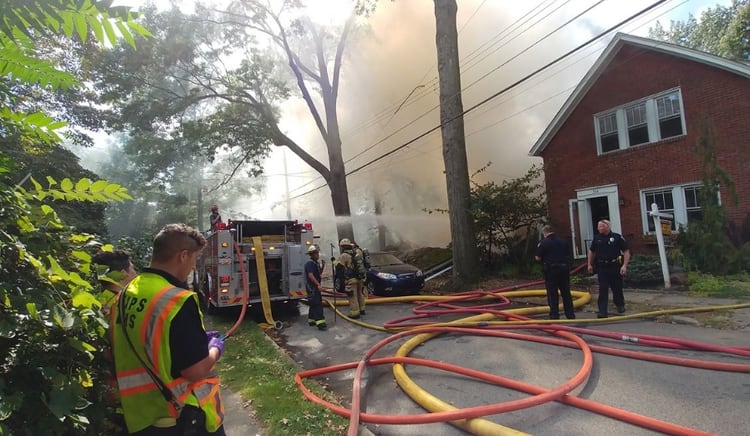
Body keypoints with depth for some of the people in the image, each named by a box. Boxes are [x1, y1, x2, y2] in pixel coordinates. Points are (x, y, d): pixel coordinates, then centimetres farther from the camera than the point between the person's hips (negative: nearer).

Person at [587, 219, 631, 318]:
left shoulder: (617, 237, -6)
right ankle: (602, 311, -3)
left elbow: (626, 251, -5)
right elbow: (591, 251, 18)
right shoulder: (597, 238, 6)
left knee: (617, 288, 14)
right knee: (603, 290, -3)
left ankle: (620, 305, 39)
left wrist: (624, 265, -13)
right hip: (602, 267, 2)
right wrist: (589, 264, 14)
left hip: (615, 267, -2)